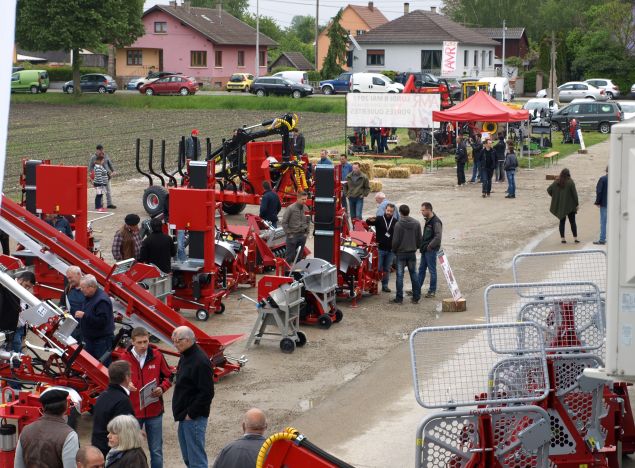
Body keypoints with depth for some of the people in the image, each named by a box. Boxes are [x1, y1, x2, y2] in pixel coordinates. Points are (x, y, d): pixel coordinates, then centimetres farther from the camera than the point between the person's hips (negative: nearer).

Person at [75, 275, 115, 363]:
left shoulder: (102, 300, -22)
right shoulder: (88, 297, 10)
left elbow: (102, 321, -29)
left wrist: (84, 316, -28)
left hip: (102, 340, -10)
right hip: (90, 338, 10)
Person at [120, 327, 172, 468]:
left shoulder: (156, 355, -4)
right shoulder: (125, 358, -8)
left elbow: (168, 376, 7)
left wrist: (162, 388, -12)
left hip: (154, 411, 1)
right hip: (133, 411, -1)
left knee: (156, 451, 10)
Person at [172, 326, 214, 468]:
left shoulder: (200, 362, -20)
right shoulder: (185, 356, 11)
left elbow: (206, 393, -23)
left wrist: (191, 414, -18)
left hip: (194, 418, -10)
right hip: (185, 416, 10)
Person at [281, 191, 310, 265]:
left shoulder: (305, 208, 4)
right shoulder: (291, 209, -11)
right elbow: (284, 222, -9)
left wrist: (306, 232, 9)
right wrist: (288, 233, -11)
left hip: (302, 235, 5)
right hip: (292, 236, -5)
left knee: (299, 256, 10)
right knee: (290, 256, -1)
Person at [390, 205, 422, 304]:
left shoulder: (398, 224, -13)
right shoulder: (416, 223, 0)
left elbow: (395, 240, -11)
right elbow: (419, 239, 5)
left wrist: (394, 250, 5)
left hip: (401, 253, -4)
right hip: (412, 253, 4)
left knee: (400, 275, 1)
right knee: (414, 274, 11)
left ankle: (399, 298, 2)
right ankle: (416, 297, 12)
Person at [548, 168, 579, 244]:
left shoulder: (556, 182, -1)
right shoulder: (570, 182, -12)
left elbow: (549, 190, -2)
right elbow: (574, 194, -12)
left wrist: (555, 197, 9)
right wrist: (577, 204, -4)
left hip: (560, 206, 3)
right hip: (570, 206, -3)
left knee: (562, 221, 11)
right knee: (572, 222, 6)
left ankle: (562, 238, 8)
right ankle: (575, 238, 5)